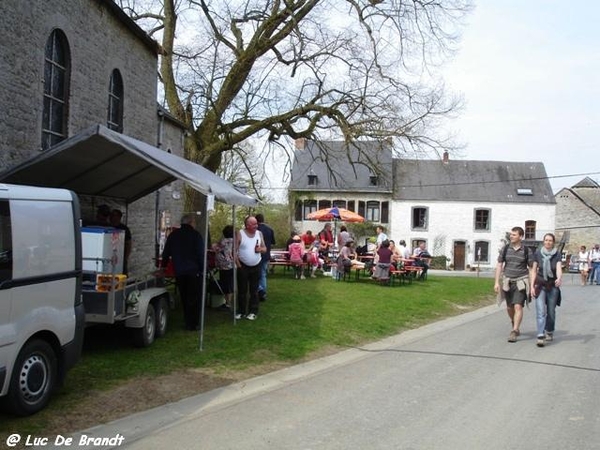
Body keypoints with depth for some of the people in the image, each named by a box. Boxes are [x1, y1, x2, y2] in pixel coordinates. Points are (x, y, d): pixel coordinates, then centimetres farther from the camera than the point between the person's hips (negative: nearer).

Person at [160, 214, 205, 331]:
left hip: (179, 272, 5)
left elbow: (166, 253, 16)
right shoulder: (195, 235, -8)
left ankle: (188, 323, 19)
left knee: (184, 299, 15)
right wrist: (203, 270, -6)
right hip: (194, 272, -5)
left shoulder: (173, 235, 8)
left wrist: (163, 266, 29)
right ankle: (193, 324, 2)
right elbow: (201, 255, -11)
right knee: (194, 299, 3)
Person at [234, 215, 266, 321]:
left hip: (256, 267, 3)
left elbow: (264, 248, 11)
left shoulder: (259, 234, 3)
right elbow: (235, 250, -9)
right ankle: (241, 311, 17)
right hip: (243, 266, -2)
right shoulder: (240, 234, -8)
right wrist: (238, 264, -13)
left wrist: (260, 249, -12)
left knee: (254, 291, 7)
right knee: (242, 290, 6)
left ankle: (253, 312, 16)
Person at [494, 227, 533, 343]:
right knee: (509, 308, 13)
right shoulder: (506, 248, 3)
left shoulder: (526, 250, -4)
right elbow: (499, 265, 5)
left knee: (518, 306, -14)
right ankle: (515, 327, 35)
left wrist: (531, 285, -3)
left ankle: (514, 332, -15)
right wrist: (497, 282, -1)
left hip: (520, 282, -3)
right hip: (507, 281, 3)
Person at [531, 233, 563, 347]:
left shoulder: (557, 255, -1)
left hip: (553, 286, 0)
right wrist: (532, 286, 0)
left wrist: (559, 278, -36)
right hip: (540, 285, 0)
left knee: (551, 311, 10)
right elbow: (534, 271, 6)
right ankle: (540, 336, -15)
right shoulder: (537, 254, 2)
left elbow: (559, 269, -15)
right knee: (540, 311, -10)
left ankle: (549, 332, 31)